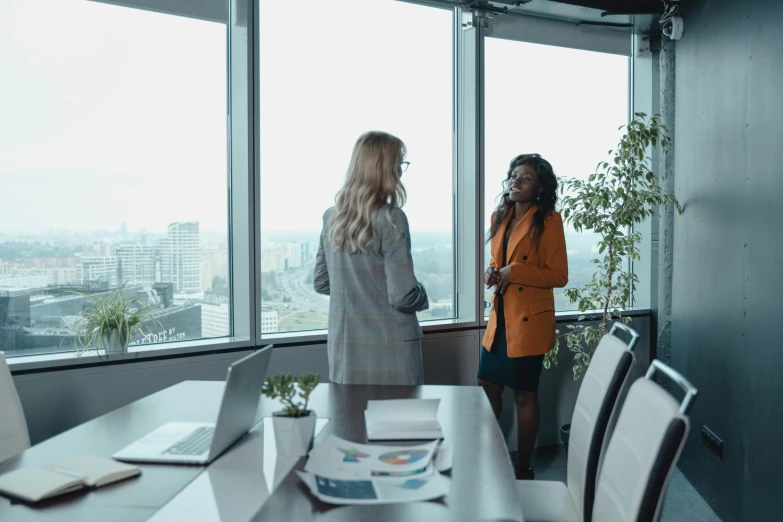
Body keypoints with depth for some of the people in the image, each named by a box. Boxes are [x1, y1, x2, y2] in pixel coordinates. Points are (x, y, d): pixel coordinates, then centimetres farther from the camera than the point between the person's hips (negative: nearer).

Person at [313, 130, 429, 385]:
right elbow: (403, 295, -17)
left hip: (343, 348, 6)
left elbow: (320, 282, 11)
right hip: (388, 351, -6)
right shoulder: (390, 219, -15)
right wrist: (422, 296, 3)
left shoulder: (331, 217, 3)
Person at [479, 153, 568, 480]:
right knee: (488, 387, 12)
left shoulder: (548, 220, -9)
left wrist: (513, 272, -19)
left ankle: (523, 469, 21)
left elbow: (559, 276, -11)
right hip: (499, 317, 7)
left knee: (524, 395, 4)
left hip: (529, 320, -6)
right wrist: (491, 272, -1)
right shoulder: (500, 217, 11)